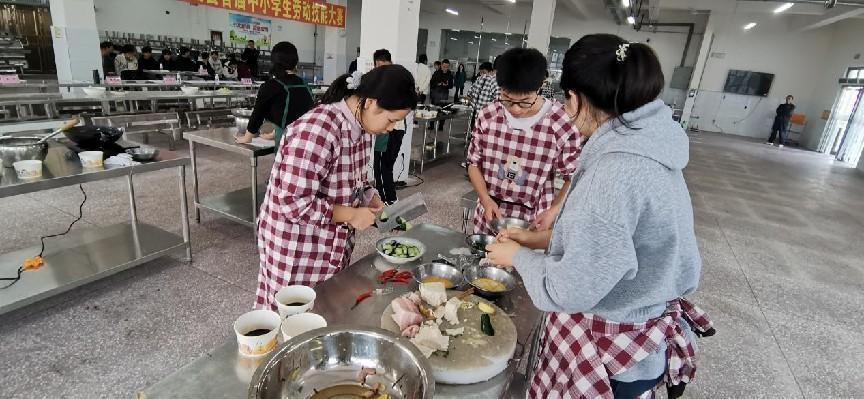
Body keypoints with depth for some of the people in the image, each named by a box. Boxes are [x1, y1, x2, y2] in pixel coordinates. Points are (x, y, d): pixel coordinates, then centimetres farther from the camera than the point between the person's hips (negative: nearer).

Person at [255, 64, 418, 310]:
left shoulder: (362, 125, 0)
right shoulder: (317, 131, -28)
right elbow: (295, 203, -28)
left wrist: (375, 203, -2)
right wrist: (352, 215, -21)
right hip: (297, 248, -8)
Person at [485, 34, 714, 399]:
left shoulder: (617, 170, -32)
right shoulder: (639, 146, -1)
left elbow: (570, 291, -26)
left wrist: (517, 255, -9)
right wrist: (541, 238, 9)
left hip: (612, 347, -8)